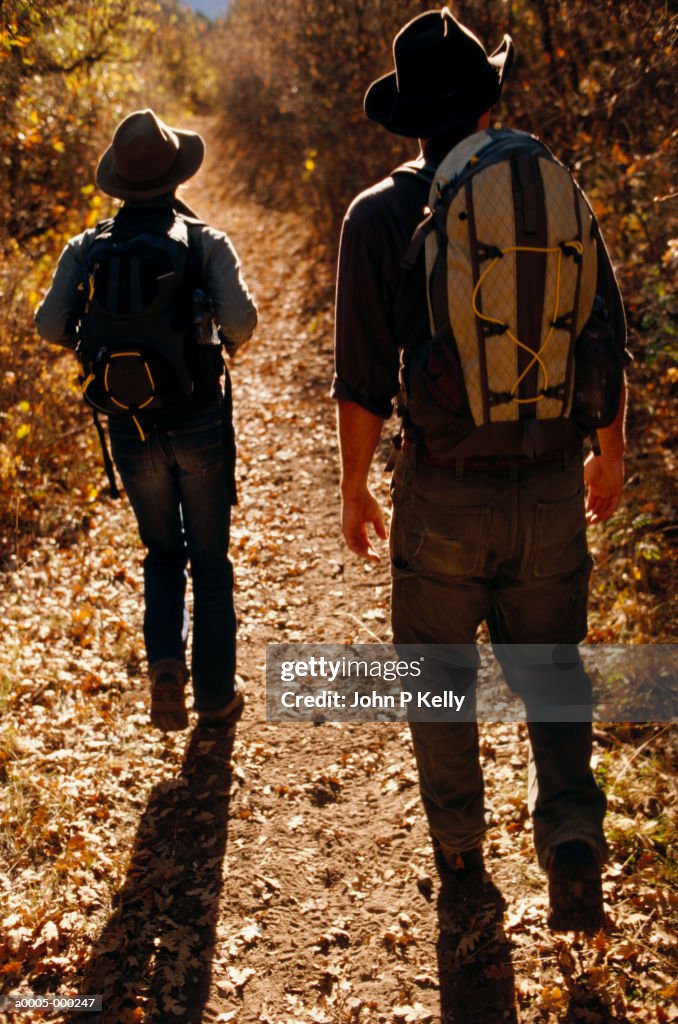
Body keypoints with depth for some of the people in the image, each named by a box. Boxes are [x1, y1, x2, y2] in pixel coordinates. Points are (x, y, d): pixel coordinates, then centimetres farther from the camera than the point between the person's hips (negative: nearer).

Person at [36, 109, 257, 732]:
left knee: (162, 552, 21)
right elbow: (240, 319, -18)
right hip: (201, 424, -2)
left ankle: (165, 662, -1)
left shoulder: (88, 248, -1)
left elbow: (50, 325, -9)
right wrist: (230, 342, 4)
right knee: (210, 559, 12)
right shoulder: (206, 242, -7)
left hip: (131, 429, 2)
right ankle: (216, 695, 19)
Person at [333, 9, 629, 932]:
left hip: (443, 491, -2)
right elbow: (606, 345, 4)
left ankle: (459, 845, 34)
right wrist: (612, 454, 18)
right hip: (551, 485, 2)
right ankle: (572, 839, 2)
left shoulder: (380, 215, -8)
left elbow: (364, 378, -10)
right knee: (549, 668, 18)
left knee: (439, 671, 19)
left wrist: (354, 488, 4)